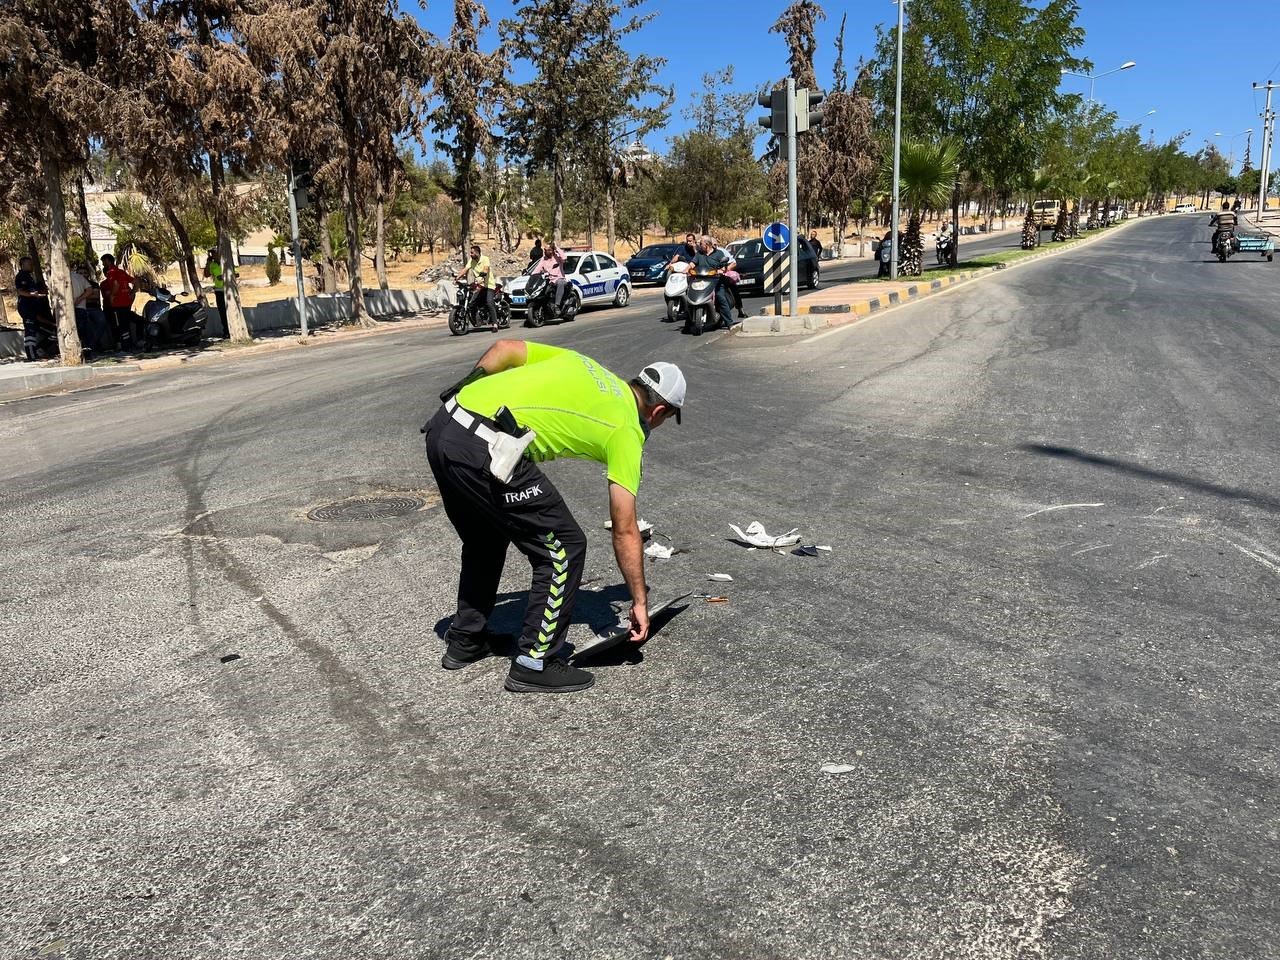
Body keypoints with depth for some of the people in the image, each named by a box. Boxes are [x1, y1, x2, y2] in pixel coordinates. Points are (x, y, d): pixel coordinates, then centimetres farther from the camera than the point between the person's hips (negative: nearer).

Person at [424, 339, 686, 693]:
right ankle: (535, 665, 12)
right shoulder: (627, 432, 5)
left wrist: (463, 394, 27)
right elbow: (625, 532, 6)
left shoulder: (582, 363, 23)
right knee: (564, 548, 4)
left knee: (484, 540, 28)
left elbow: (503, 349, 18)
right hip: (483, 451, -9)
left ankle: (465, 640, 41)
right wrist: (640, 601, 15)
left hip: (441, 426, 9)